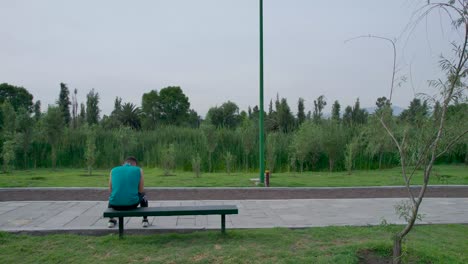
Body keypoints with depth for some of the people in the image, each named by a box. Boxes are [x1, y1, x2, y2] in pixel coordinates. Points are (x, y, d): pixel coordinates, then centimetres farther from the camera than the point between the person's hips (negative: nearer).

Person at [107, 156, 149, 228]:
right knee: (143, 196, 34)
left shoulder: (113, 170, 12)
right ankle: (145, 220, 32)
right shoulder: (139, 170, 7)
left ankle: (111, 220, 36)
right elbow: (141, 191, 12)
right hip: (132, 204, -2)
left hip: (115, 205, 2)